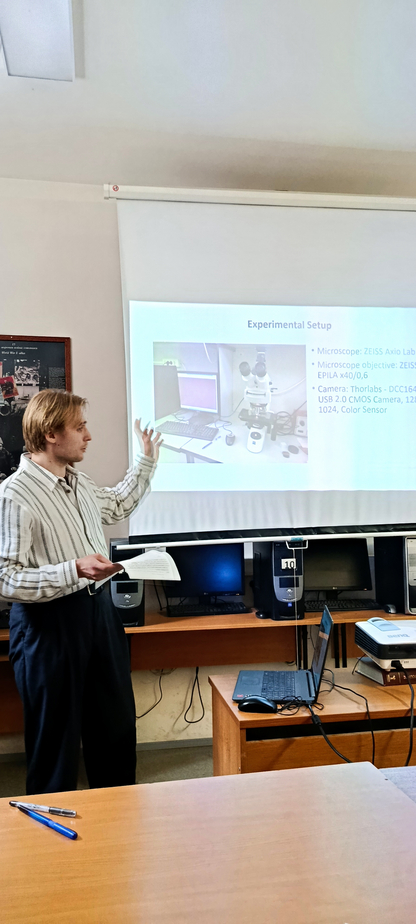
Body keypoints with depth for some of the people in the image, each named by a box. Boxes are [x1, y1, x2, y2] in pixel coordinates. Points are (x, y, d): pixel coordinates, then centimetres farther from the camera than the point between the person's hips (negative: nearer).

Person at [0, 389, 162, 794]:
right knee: (56, 737, 8)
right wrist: (74, 570, -32)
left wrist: (147, 459, 30)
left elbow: (117, 505, 28)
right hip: (48, 624, -8)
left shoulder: (79, 483, 7)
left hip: (98, 608, 9)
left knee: (116, 724, 20)